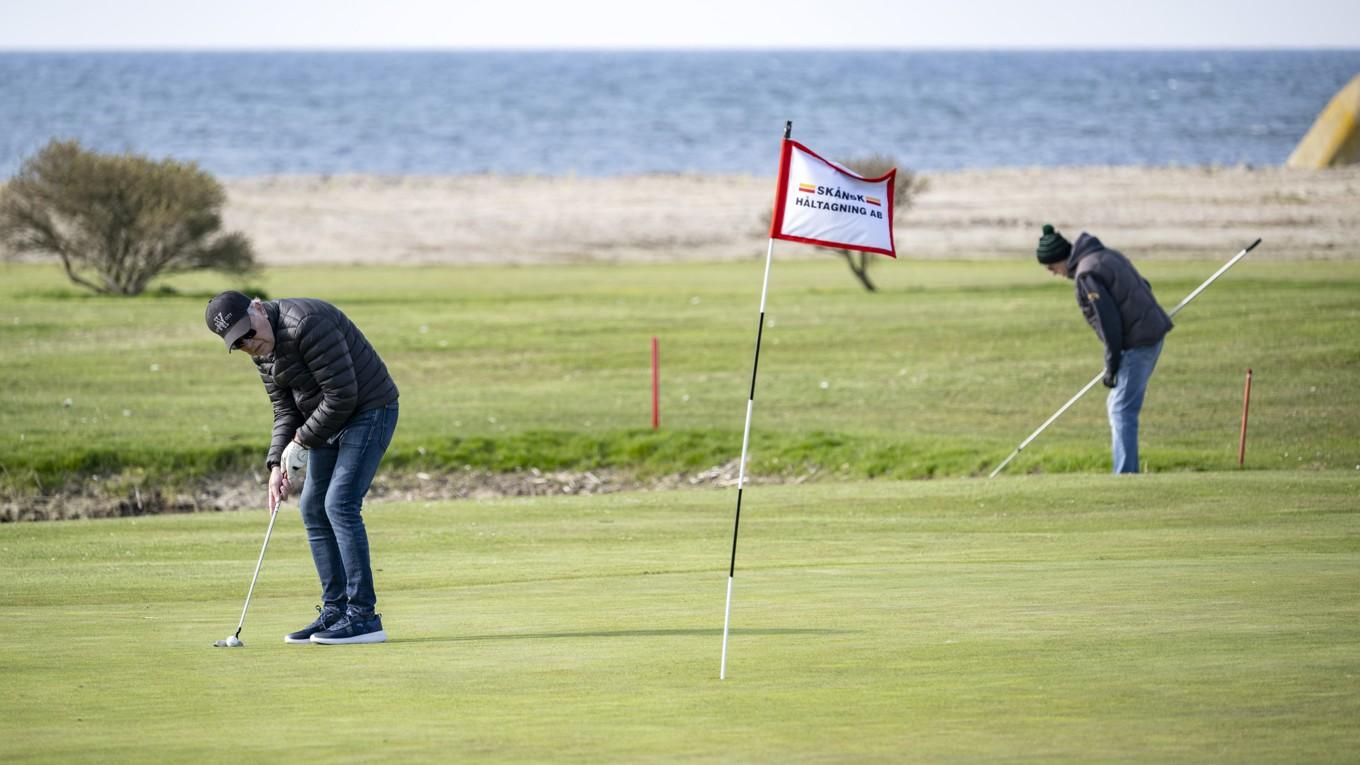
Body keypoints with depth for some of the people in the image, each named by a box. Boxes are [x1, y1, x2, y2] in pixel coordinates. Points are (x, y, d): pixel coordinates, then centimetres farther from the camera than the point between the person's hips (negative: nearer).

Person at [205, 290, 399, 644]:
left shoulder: (306, 324, -28)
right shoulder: (263, 349, 2)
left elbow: (343, 394, -27)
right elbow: (286, 410, 9)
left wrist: (301, 443, -17)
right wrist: (277, 465, -5)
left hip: (369, 411, -10)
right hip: (330, 417, 10)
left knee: (340, 503, -17)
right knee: (313, 507, 7)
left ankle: (364, 617, -16)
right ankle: (335, 611, 13)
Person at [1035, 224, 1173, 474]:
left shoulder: (1087, 274, -16)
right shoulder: (1107, 255, 14)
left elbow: (1108, 322, -20)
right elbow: (1143, 288, 19)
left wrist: (1111, 367, -12)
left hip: (1137, 344, -10)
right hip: (1152, 335, 10)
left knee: (1122, 411, -8)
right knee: (1117, 405, 17)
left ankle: (1125, 475, -11)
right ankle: (1129, 470, 20)